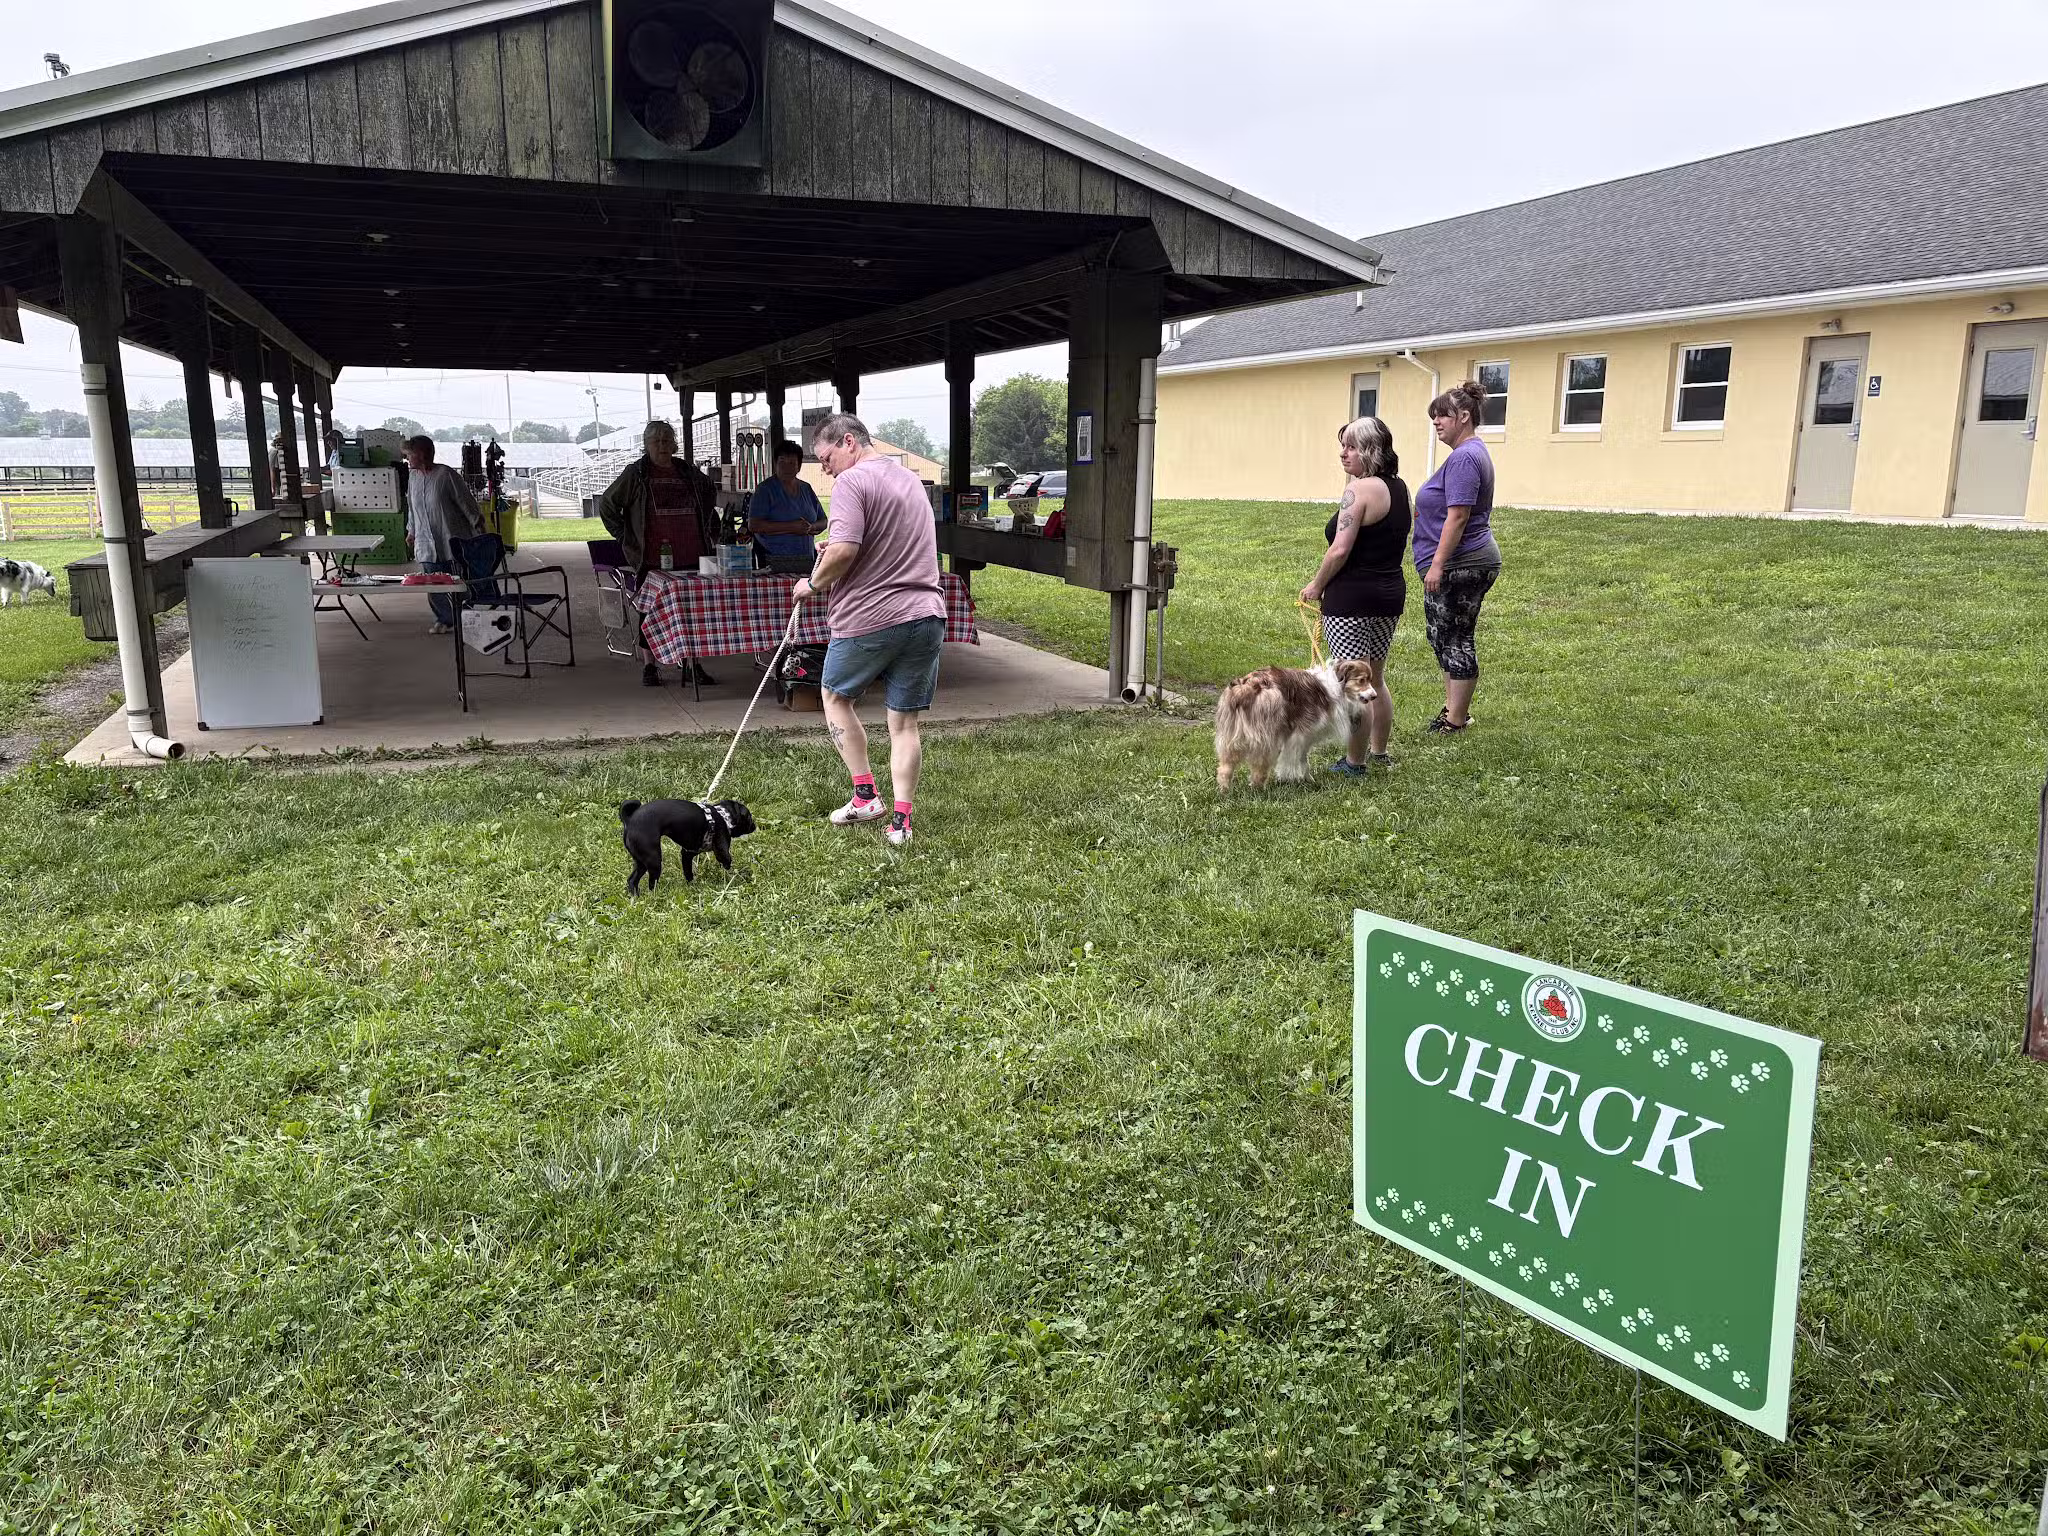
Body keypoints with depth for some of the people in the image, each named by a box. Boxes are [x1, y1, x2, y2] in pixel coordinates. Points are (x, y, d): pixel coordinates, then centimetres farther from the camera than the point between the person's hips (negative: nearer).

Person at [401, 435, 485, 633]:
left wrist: (478, 527, -5)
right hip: (426, 545, 5)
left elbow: (466, 502, -7)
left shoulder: (445, 474, -11)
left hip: (451, 542, -5)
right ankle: (444, 619, 16)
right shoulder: (413, 478, 9)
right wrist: (412, 531, 26)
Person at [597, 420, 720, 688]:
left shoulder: (688, 471, 11)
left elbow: (710, 492, 31)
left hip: (692, 555, 3)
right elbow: (607, 505, 5)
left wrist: (706, 528, 21)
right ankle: (650, 666, 14)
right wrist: (625, 538, 1)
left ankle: (693, 666, 12)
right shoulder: (635, 474, 0)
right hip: (653, 558, -3)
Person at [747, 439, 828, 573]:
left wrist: (810, 527, -7)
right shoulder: (765, 489, 1)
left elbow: (823, 522, 18)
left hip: (807, 561, 5)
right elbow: (753, 525, -11)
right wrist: (791, 527, -14)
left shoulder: (806, 489, 17)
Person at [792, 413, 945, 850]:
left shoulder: (852, 482, -11)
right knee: (905, 721, 9)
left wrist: (813, 584, -4)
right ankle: (901, 821, 6)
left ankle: (866, 796, 13)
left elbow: (843, 551, -22)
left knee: (835, 696, 18)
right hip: (927, 615, 6)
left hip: (871, 617, -6)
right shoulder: (912, 480, 18)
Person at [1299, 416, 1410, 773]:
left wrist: (1316, 586, -7)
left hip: (1352, 596, -9)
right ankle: (1379, 753, 32)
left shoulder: (1359, 489, -17)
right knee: (1376, 679, 21)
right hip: (1391, 593, 9)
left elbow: (1340, 550, -22)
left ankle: (1354, 763, 6)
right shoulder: (1399, 487, 10)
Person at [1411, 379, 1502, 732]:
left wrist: (1437, 565, -22)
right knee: (1444, 637, 18)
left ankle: (1456, 718, 5)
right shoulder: (1473, 452, 17)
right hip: (1471, 562, 11)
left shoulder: (1464, 457, -17)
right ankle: (1455, 707, 27)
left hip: (1459, 566, -11)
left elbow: (1458, 517, -22)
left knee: (1454, 638, -3)